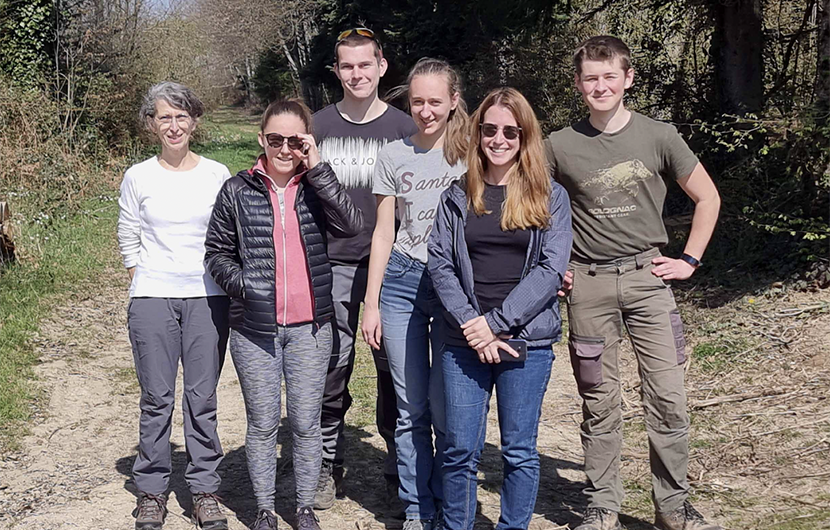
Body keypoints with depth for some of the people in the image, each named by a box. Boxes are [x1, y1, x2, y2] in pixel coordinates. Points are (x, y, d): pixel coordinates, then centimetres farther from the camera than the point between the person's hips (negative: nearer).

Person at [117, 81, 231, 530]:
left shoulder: (217, 175, 4)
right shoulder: (138, 177, 4)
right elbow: (128, 240, 9)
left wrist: (226, 284, 2)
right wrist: (143, 284, 2)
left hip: (207, 298, 0)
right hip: (152, 300, 0)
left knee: (202, 397, 3)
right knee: (156, 398, 2)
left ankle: (204, 489, 14)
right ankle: (151, 490, 15)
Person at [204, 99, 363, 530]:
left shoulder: (316, 186, 0)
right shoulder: (238, 191, 0)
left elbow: (352, 225, -18)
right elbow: (217, 252, 7)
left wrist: (317, 169, -19)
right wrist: (241, 284, -11)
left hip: (309, 327, 0)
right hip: (254, 328, 0)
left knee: (306, 422, 9)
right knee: (262, 423, 9)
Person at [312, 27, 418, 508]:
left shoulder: (404, 128, 5)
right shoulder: (318, 127, 7)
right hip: (332, 266, 1)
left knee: (395, 370, 2)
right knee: (331, 371, 2)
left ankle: (399, 470, 15)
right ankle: (329, 467, 16)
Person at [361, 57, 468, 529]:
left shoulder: (472, 153, 1)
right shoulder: (394, 156, 7)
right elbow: (384, 233, 9)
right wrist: (371, 303, 6)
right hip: (402, 282, 2)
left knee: (446, 408, -1)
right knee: (412, 409, 5)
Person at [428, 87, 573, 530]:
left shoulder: (549, 197, 2)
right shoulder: (458, 197, 8)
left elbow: (551, 268, -7)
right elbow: (440, 264, 1)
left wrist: (496, 322, -13)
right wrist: (470, 325, -11)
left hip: (527, 339, -1)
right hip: (465, 341, 1)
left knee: (519, 450, 7)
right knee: (460, 449, 4)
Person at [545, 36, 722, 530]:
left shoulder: (658, 136, 0)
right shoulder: (561, 146, 1)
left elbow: (708, 198, 10)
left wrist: (689, 261, 3)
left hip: (647, 276, 0)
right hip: (588, 285, 0)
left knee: (668, 397, -2)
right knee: (600, 403, 5)